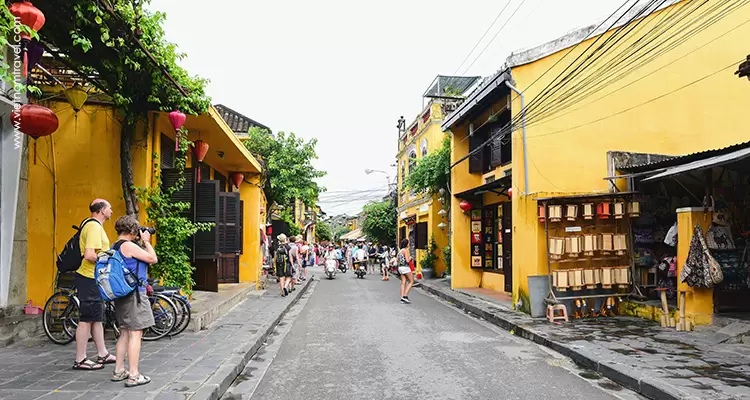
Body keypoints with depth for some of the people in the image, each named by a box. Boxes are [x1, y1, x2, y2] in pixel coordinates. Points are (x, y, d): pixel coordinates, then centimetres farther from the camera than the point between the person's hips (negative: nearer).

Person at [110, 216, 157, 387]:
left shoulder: (115, 247, 14)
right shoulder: (128, 245, -16)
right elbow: (153, 259, -14)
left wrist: (143, 243, 13)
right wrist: (146, 241, -2)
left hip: (122, 294, 10)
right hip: (134, 293, -10)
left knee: (125, 333, 18)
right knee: (136, 333, -5)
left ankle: (119, 371, 25)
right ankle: (134, 375, -2)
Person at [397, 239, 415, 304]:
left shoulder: (400, 251, 12)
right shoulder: (405, 250, -14)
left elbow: (398, 260, 18)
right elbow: (407, 260, -21)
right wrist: (410, 257, 0)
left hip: (400, 267, 8)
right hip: (405, 267, -8)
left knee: (403, 283, 7)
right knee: (411, 281, 2)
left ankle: (402, 298, 2)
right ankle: (405, 296, -5)